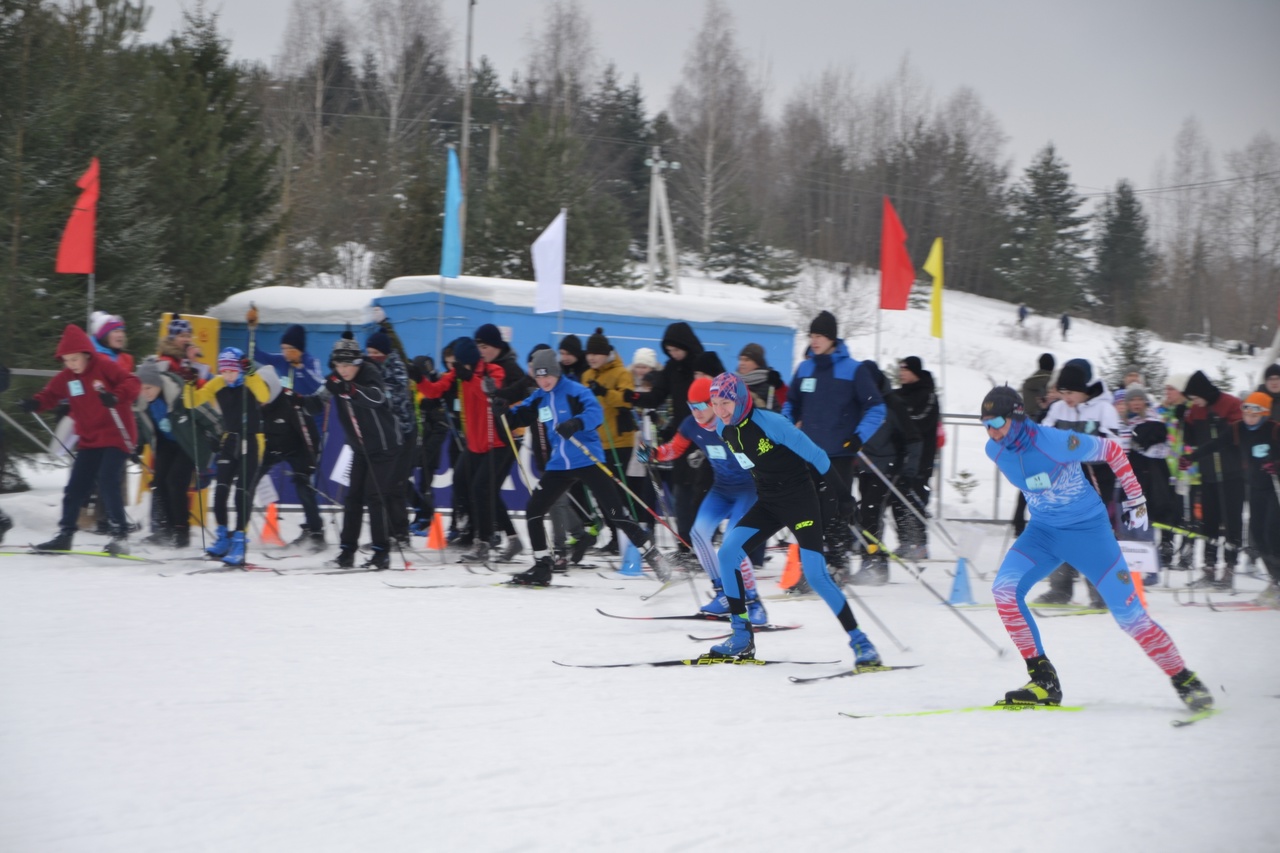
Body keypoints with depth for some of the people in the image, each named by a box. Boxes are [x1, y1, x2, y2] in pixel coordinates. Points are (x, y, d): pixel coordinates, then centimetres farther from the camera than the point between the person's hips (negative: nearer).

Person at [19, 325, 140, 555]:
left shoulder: (104, 366, -12)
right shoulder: (66, 377, 5)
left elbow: (132, 383, -18)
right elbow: (50, 394, 9)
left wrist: (116, 396, -37)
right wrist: (35, 403, -13)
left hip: (116, 435, -7)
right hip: (90, 439, 7)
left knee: (108, 481, -19)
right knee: (75, 487, 6)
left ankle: (120, 534, -14)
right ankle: (64, 534, 16)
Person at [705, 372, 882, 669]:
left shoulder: (769, 422, -23)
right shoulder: (724, 429, -1)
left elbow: (813, 453, -16)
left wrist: (839, 491, -12)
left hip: (800, 499, -7)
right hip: (768, 502, 7)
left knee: (815, 573, -15)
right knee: (727, 552, -9)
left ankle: (860, 642, -5)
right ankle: (742, 637, -1)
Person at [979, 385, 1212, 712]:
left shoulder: (1055, 441, -25)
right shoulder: (994, 451, -7)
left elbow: (1111, 451, -12)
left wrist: (1136, 499, -8)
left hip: (1087, 529, -5)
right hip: (1042, 531, 5)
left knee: (1128, 611, -7)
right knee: (1004, 588, -17)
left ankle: (1184, 680, 9)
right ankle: (1044, 680, -10)